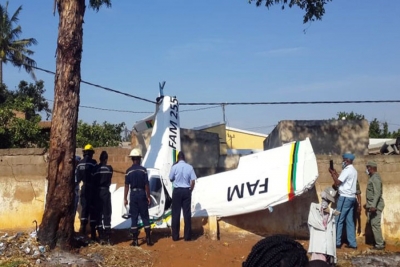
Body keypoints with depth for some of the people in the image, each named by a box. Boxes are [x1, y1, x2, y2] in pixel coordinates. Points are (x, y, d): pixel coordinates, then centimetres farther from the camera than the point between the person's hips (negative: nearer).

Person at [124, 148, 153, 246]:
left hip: (133, 194, 1)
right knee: (145, 217, 6)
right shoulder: (143, 170, -5)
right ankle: (148, 239, 6)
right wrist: (148, 197, 1)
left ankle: (135, 240, 5)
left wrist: (125, 198, 4)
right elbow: (146, 185, -6)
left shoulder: (129, 171, -2)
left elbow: (126, 186, -3)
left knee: (134, 217, 5)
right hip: (142, 194, -1)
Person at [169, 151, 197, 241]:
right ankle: (187, 236, 6)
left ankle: (175, 236, 7)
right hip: (186, 191, 1)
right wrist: (190, 190, 10)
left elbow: (171, 179, 4)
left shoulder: (174, 167, -6)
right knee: (187, 213, 5)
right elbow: (193, 181, -2)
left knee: (176, 213, 5)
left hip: (177, 191, -1)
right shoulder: (189, 167, -1)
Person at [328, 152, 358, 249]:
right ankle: (352, 243, 10)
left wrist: (332, 173, -6)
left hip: (345, 197, -9)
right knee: (350, 221, 10)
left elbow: (337, 182, -17)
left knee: (339, 220, -4)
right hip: (351, 197, 9)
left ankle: (337, 242, -2)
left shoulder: (347, 170, -13)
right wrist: (335, 173, 15)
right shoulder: (353, 170, 16)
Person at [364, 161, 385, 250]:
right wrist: (368, 203, 28)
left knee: (375, 224, -7)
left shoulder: (375, 178, -16)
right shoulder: (372, 177, 16)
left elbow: (377, 193, -24)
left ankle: (380, 244, -2)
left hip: (375, 205, -10)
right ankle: (380, 241, 21)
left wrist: (373, 206, -31)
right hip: (372, 205, 10)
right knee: (372, 223, 13)